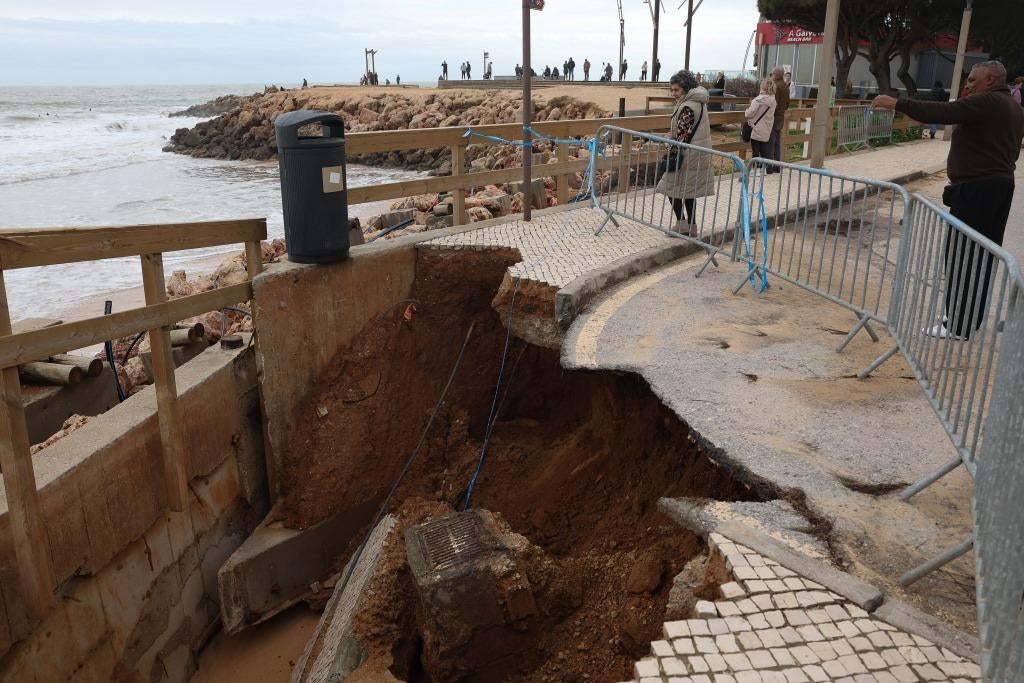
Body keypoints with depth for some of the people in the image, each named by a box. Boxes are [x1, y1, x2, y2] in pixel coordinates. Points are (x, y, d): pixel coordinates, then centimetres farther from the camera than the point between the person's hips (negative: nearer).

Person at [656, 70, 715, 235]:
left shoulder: (687, 107, -19)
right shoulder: (700, 103, 11)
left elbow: (682, 135, -21)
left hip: (688, 156, -10)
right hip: (699, 155, 10)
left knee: (672, 188, 0)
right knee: (689, 191, 14)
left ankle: (682, 225, -1)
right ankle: (691, 227, 18)